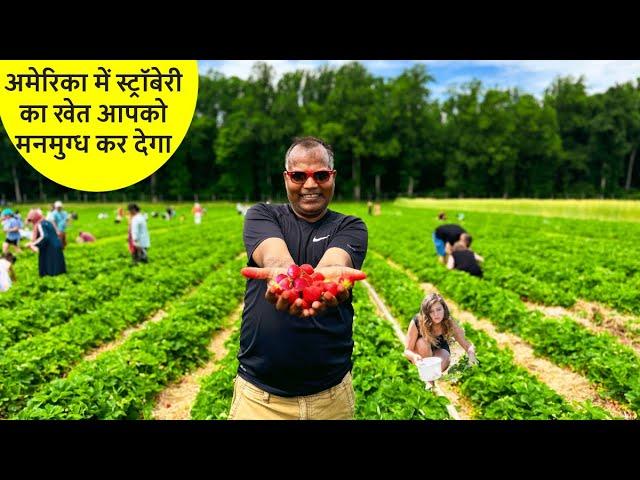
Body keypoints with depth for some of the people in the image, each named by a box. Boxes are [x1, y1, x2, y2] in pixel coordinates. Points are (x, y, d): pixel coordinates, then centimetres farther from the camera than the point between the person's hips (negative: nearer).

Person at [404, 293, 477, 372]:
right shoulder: (416, 322, -31)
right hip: (421, 355, -1)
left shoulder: (450, 323, -25)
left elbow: (468, 345, -23)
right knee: (423, 342, -33)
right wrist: (414, 356, -48)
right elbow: (407, 350, -24)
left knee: (440, 367, -30)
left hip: (440, 351, 1)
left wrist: (471, 355, -46)